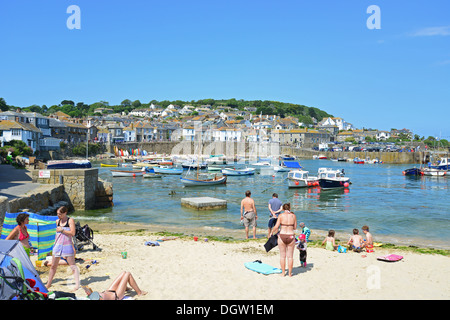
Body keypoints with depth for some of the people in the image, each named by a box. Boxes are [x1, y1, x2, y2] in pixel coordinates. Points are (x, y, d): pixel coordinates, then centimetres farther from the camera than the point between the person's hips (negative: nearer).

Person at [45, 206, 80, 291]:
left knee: (72, 266, -5)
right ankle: (48, 284, 29)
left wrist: (62, 230, -16)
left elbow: (73, 233, -18)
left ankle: (77, 284, -5)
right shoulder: (57, 221, 9)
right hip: (58, 245, 6)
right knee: (53, 266, 13)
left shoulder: (70, 221, -8)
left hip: (67, 246, -6)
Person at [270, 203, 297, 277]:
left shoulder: (281, 215, -6)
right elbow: (295, 227, 8)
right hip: (291, 237, 1)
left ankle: (283, 273, 17)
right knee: (290, 256, 11)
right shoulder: (293, 216, 0)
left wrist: (272, 232, 7)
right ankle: (290, 273, 17)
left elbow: (276, 227, -10)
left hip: (282, 237, -1)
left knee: (282, 256, 11)